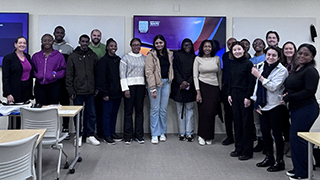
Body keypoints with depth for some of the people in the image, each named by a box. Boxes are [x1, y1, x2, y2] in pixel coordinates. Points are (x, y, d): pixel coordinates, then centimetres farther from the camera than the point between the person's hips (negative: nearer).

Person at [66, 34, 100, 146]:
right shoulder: (73, 57, 2)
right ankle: (78, 136, 17)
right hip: (78, 91, -2)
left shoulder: (93, 56, 8)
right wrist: (71, 91, -6)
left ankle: (90, 135, 16)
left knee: (91, 114, 5)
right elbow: (69, 76, 0)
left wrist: (97, 88, 3)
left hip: (90, 91, 2)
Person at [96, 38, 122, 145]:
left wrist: (122, 90, 12)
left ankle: (112, 133, 24)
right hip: (108, 93, -7)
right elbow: (101, 78, -12)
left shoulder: (118, 60, 13)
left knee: (114, 113, 13)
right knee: (107, 114, 0)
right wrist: (104, 93, -16)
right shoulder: (103, 61, -8)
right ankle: (106, 136, 8)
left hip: (117, 92, 7)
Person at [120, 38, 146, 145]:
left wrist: (146, 87, 7)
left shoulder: (144, 58, 13)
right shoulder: (126, 58, 2)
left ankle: (139, 135, 14)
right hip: (130, 86, -3)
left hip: (141, 86, 4)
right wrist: (125, 89, -10)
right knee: (128, 111, -2)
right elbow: (122, 75, -3)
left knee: (139, 110, 5)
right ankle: (128, 136, 6)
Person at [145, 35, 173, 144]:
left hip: (166, 83, 5)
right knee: (155, 109, 0)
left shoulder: (169, 54, 10)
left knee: (163, 109, 10)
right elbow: (149, 72, -12)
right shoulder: (151, 55, -7)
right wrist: (152, 88, -17)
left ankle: (162, 133, 22)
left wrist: (170, 81, 6)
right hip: (155, 83, -5)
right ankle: (154, 135, 8)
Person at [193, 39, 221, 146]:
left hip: (214, 88, 2)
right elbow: (195, 76, -2)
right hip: (202, 86, -2)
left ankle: (209, 137, 12)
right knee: (203, 112, -2)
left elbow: (219, 74, 13)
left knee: (211, 112, -1)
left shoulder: (217, 59, 8)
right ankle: (201, 136, 11)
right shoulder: (198, 59, 1)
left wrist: (221, 89, 10)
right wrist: (198, 92, -9)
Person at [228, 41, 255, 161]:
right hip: (234, 95, 7)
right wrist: (229, 94, 10)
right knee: (237, 121, 11)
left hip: (245, 96, -6)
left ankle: (247, 151, 8)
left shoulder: (248, 64, -9)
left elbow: (252, 82, -12)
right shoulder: (233, 64, 10)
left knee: (247, 122, 0)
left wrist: (248, 97, -15)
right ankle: (239, 148, 21)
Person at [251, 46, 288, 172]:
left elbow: (273, 87, -20)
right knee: (265, 132, 12)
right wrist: (256, 102, 9)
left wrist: (259, 76, -19)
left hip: (276, 106, -6)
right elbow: (257, 86, 14)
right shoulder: (261, 67, 9)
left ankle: (279, 161, 11)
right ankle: (269, 158, 27)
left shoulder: (282, 70, -9)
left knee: (276, 133, 0)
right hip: (263, 106, 6)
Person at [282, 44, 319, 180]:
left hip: (306, 109, -9)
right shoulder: (295, 69, 15)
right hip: (296, 108, 9)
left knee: (297, 138, -6)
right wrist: (287, 95, 4)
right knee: (294, 138, 13)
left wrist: (289, 98, -16)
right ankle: (298, 169, 26)